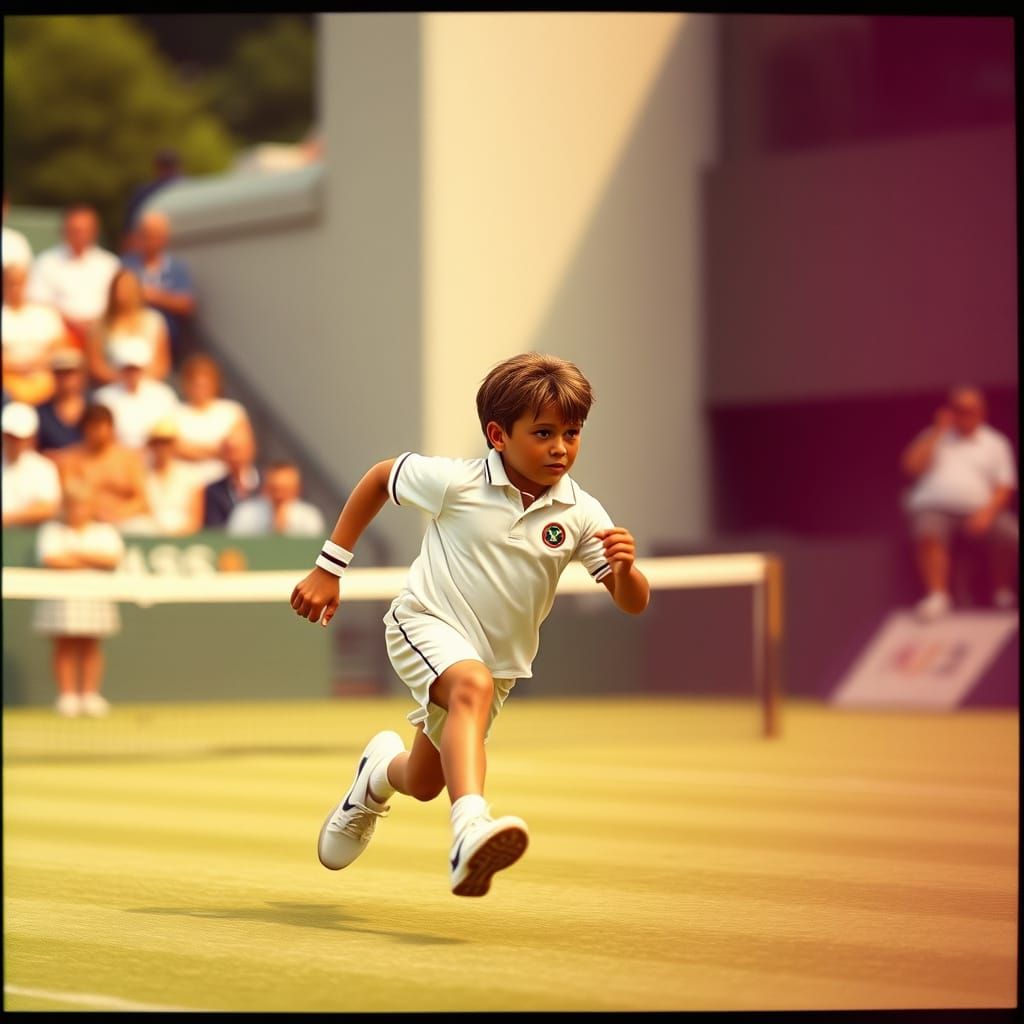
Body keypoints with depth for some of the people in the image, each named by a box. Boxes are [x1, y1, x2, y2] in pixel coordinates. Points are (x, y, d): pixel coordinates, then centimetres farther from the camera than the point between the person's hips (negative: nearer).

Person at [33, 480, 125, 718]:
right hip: (61, 597, -1)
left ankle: (90, 694, 2)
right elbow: (49, 559, -11)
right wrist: (93, 562, -7)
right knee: (64, 646, -4)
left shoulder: (104, 531, 10)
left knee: (90, 645, 0)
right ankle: (67, 695, -1)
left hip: (95, 598, 1)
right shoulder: (52, 529, 5)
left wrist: (77, 555, -10)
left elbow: (113, 557, -6)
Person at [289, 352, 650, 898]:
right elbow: (379, 477, 1)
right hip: (426, 623, -4)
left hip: (500, 657, 4)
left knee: (424, 783, 17)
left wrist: (625, 568, -36)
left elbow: (633, 603, -11)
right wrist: (328, 570, 2)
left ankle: (382, 769, 56)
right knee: (472, 685, -39)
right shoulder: (456, 482, -16)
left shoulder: (581, 514, -12)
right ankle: (471, 832, -54)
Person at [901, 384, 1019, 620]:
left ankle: (1003, 597, -10)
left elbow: (1004, 487, 7)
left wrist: (987, 512, -13)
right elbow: (911, 466, 4)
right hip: (934, 508, 0)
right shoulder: (935, 438, 20)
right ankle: (937, 597, -39)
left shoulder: (995, 443, 17)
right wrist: (937, 432, 3)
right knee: (928, 533, -37)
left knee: (1011, 536, -29)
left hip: (978, 511, 0)